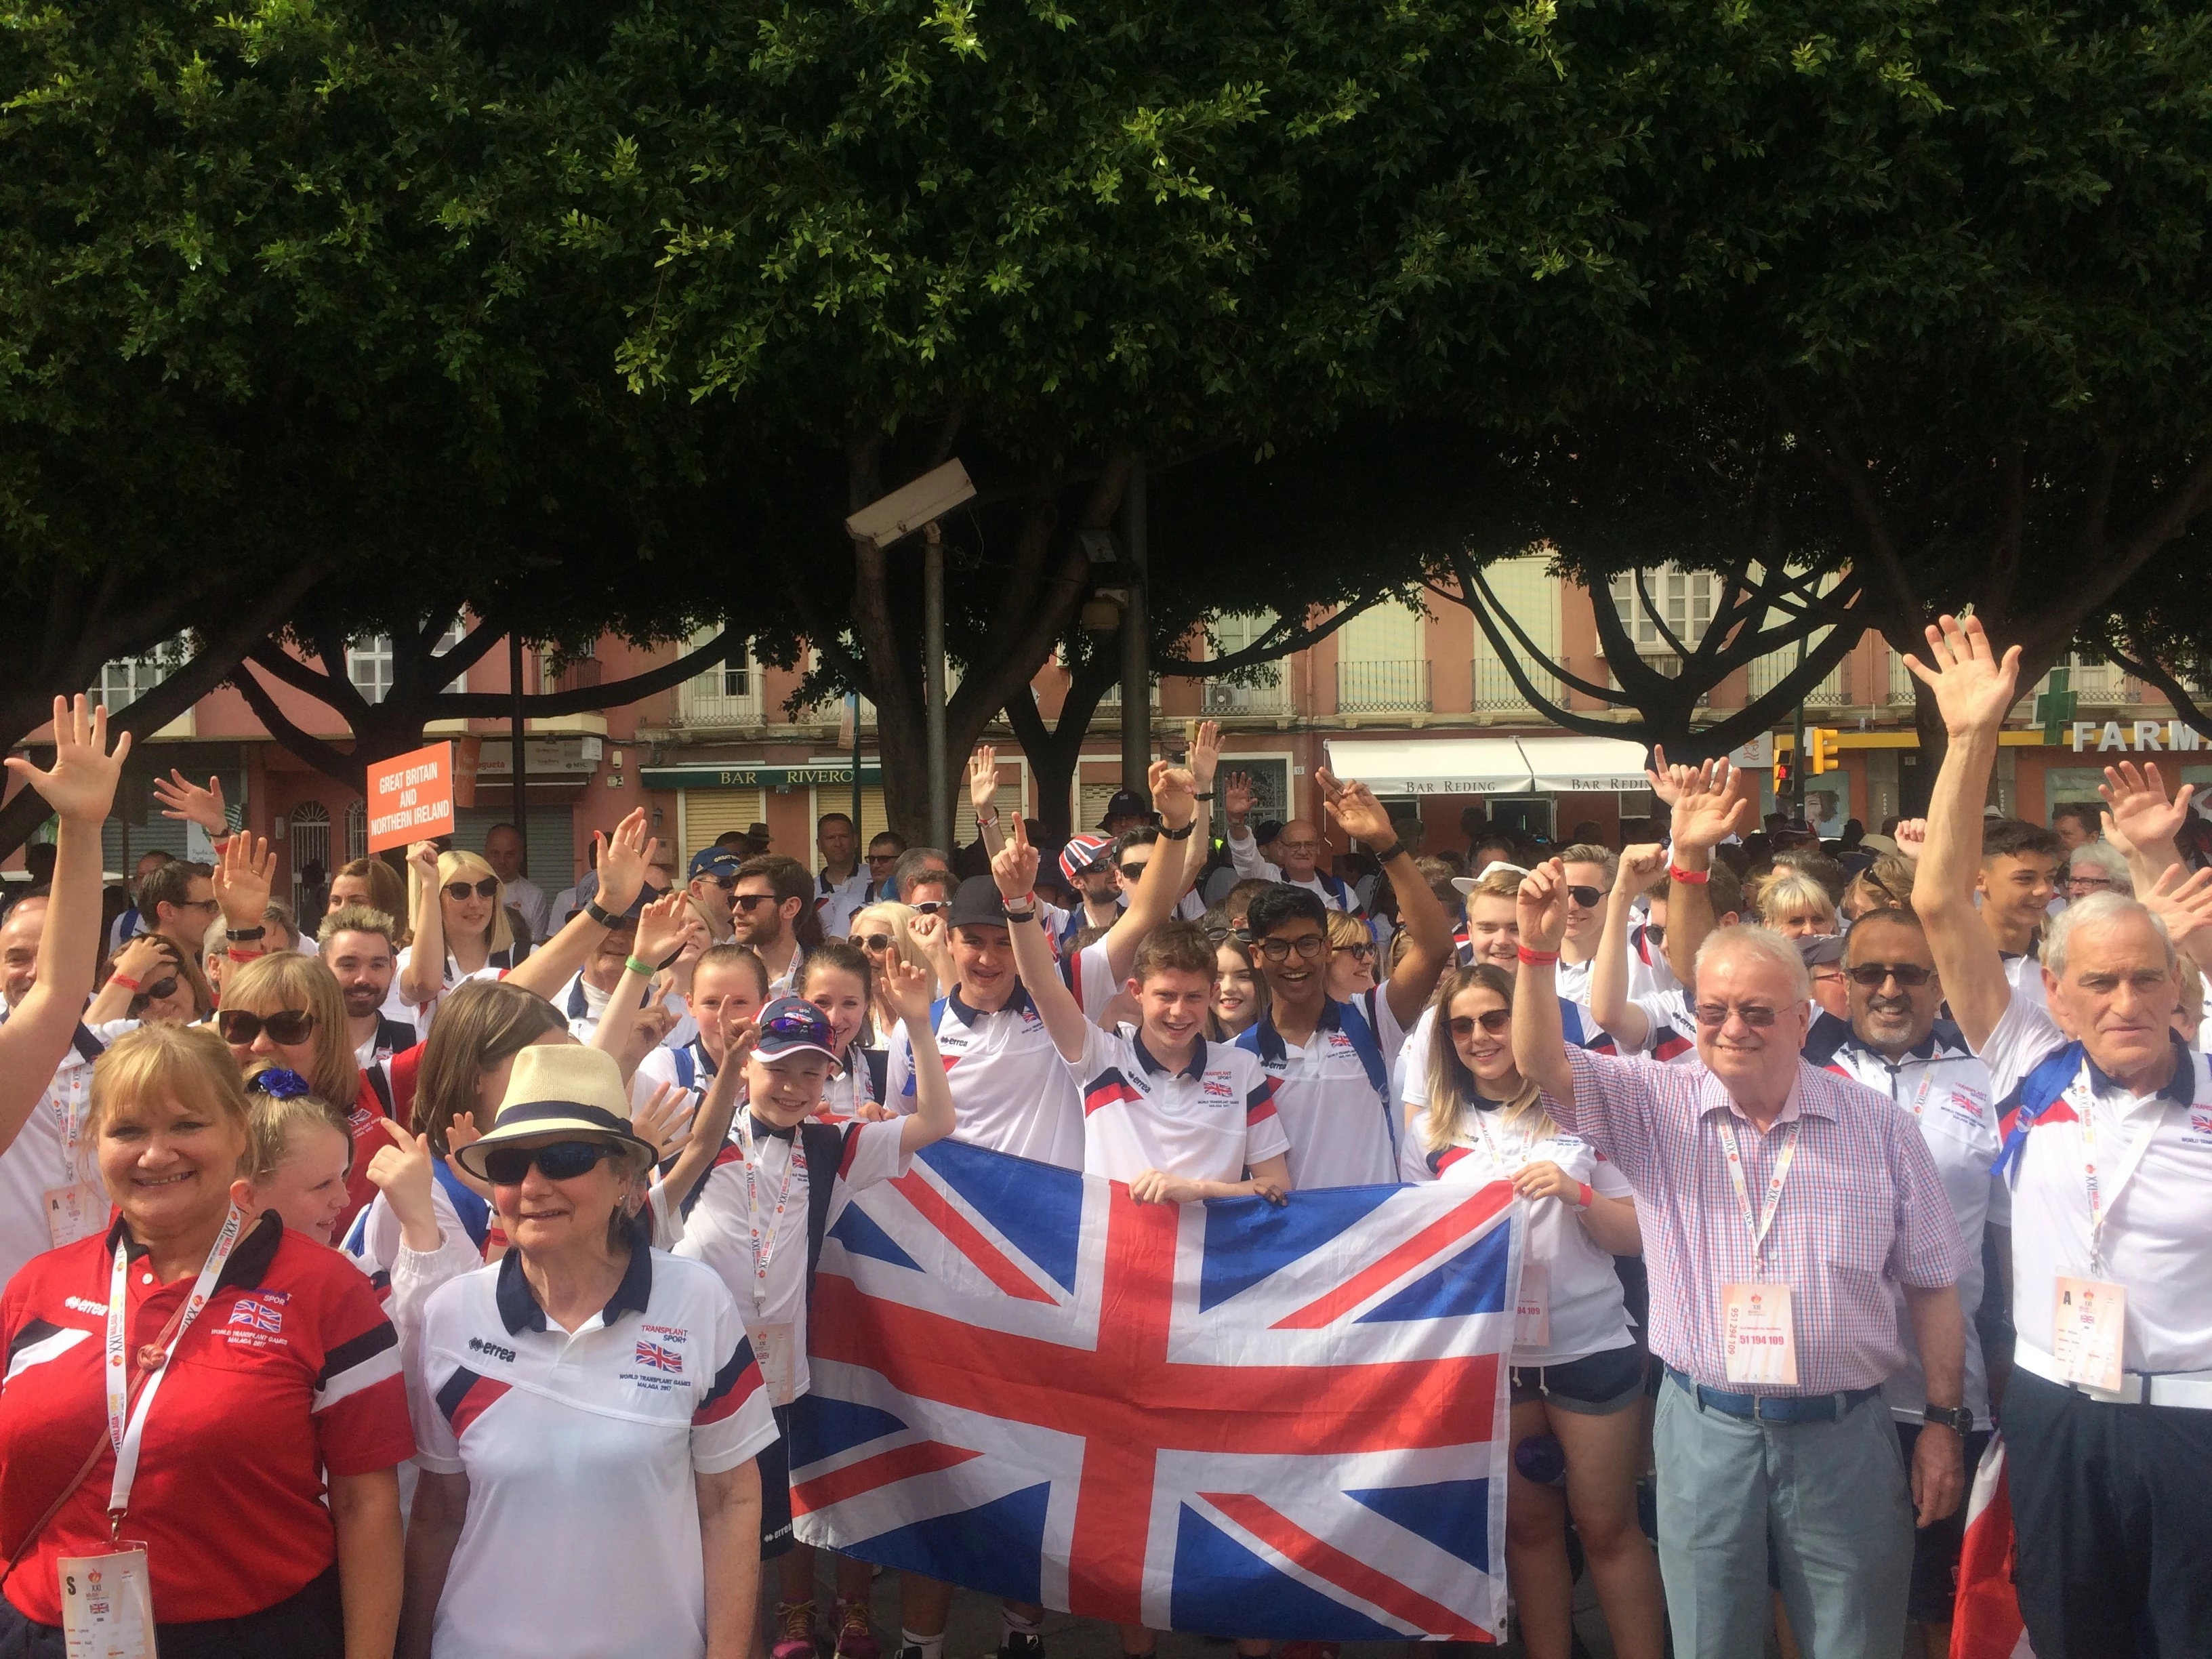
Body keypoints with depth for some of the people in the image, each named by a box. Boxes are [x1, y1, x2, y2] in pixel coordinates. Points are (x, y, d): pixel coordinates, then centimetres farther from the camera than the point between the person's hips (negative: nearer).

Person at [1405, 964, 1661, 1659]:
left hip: (1590, 1347, -2)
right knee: (1528, 1523, 12)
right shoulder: (1431, 1132, 4)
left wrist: (1578, 1194, -18)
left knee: (1607, 1524, 3)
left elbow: (1637, 1236, -2)